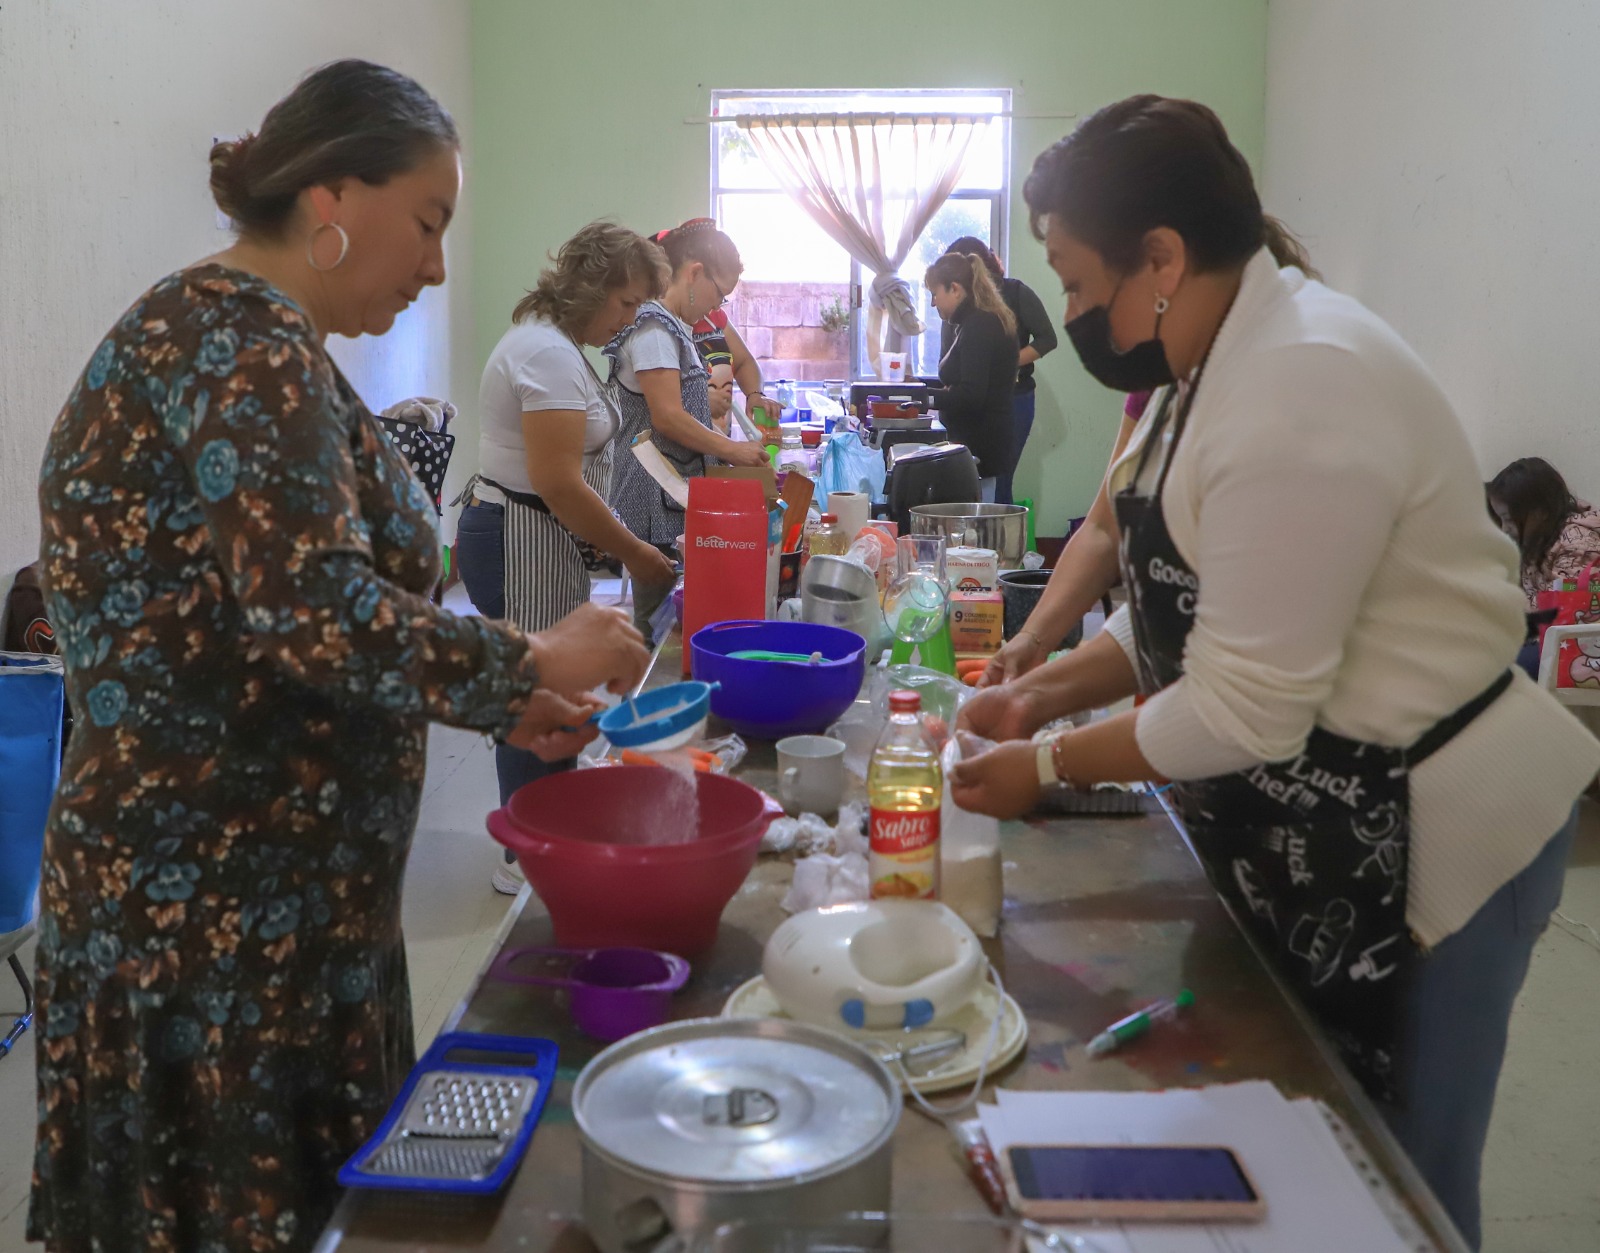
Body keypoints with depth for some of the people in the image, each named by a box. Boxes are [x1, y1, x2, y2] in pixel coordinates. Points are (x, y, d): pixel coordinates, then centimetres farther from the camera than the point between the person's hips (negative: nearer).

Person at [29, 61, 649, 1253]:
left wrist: (495, 702, 10)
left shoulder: (240, 335, 14)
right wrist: (528, 662, -15)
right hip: (219, 902, -9)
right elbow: (314, 617, -28)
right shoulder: (240, 338, -17)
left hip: (262, 880, 9)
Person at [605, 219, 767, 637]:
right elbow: (668, 418, -18)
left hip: (677, 496, 10)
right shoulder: (653, 328, -12)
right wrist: (732, 450, -12)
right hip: (657, 498, -10)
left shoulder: (672, 327, 19)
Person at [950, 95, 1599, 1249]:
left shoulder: (1298, 398, -27)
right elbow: (1189, 605, 13)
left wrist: (1050, 766, -12)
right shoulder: (1226, 359, 5)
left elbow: (1243, 713, -25)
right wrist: (1050, 690, 1)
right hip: (1317, 828, 9)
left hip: (1420, 836, -9)